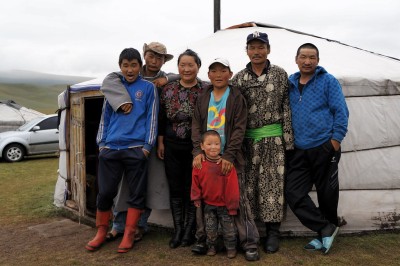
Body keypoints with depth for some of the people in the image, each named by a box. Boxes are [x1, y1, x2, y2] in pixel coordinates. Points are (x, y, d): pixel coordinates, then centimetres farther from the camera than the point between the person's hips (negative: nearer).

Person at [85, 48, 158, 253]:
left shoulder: (148, 88, 5)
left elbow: (151, 118, 1)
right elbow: (105, 116, 16)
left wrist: (147, 146, -6)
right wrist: (101, 143, 8)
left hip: (136, 149, -2)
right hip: (110, 148, 3)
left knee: (136, 193, 3)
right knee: (105, 192, 5)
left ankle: (129, 234, 16)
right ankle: (101, 232, 22)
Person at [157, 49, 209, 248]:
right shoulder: (168, 90, 6)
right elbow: (161, 119, 9)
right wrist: (160, 143, 7)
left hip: (196, 146, -3)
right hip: (172, 146, 3)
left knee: (192, 188, 5)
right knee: (175, 189, 8)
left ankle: (189, 230, 18)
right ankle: (178, 230, 20)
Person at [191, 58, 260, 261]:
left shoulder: (237, 98, 1)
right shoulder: (202, 99, 12)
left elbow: (239, 129, -6)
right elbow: (196, 126, 7)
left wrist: (229, 156, -15)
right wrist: (198, 151, -8)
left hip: (229, 157, -3)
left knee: (238, 199, -3)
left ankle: (249, 242, 5)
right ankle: (202, 238, 19)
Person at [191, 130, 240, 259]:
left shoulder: (227, 164, -15)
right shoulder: (199, 164, -8)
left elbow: (232, 185, -12)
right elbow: (195, 182, 1)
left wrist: (232, 204, -10)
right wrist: (196, 198, 3)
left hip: (224, 204, -2)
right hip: (208, 203, 2)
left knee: (228, 228, 11)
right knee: (210, 228, 15)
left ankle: (231, 247, 30)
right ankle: (211, 246, 34)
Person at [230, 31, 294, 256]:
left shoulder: (280, 74, 3)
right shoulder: (239, 78, 7)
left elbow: (286, 108, 2)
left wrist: (288, 139, -2)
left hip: (273, 138, -1)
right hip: (248, 139, 2)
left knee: (273, 183, 1)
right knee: (248, 183, 4)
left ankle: (273, 231, 12)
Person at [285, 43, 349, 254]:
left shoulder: (328, 81, -1)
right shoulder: (290, 84, 11)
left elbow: (341, 112, -5)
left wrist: (336, 140, -12)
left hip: (324, 148, -4)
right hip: (299, 150, 4)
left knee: (327, 193, 7)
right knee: (293, 192, -2)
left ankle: (325, 231, 28)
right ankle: (326, 228, 10)